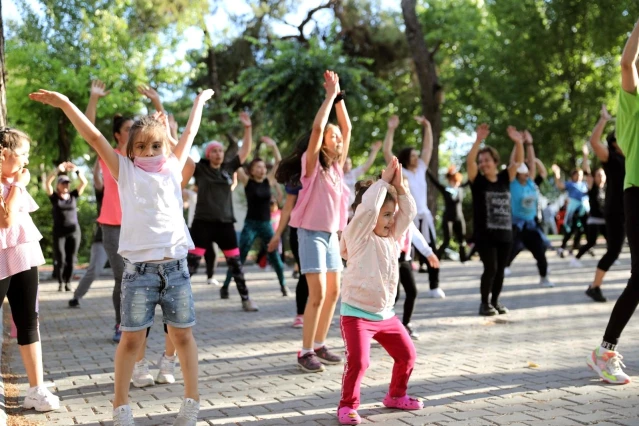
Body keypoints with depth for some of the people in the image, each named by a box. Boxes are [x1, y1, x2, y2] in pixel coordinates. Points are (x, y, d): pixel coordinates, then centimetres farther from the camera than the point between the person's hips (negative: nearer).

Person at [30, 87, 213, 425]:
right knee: (132, 338, 0)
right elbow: (94, 137, 0)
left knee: (183, 335, 8)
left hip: (175, 266, 2)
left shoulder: (173, 167, 11)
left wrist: (200, 100, 34)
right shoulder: (125, 171, 6)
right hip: (139, 269, -2)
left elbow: (190, 133, 23)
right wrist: (64, 103, -4)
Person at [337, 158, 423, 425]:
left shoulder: (392, 237, 8)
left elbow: (409, 212, 4)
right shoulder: (360, 237, -11)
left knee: (407, 354, 12)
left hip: (385, 314, 8)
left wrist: (399, 184, -6)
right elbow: (367, 206, -26)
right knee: (358, 361, -19)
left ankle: (396, 396, 32)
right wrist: (383, 180, -16)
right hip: (357, 314, -7)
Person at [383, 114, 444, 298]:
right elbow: (387, 152, -10)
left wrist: (427, 127, 10)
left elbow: (428, 147, 16)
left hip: (424, 217, 5)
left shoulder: (421, 169, 12)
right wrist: (391, 129, -15)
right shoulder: (399, 172, -2)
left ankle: (434, 287, 15)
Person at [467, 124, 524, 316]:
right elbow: (469, 161, -16)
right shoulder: (477, 180, -1)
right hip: (484, 234, -4)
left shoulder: (504, 178, 8)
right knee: (490, 268, -8)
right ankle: (485, 303, 7)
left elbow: (518, 161, 3)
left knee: (500, 270, 8)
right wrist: (478, 140, -28)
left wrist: (518, 142, -13)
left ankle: (495, 301, 23)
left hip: (505, 233, 4)